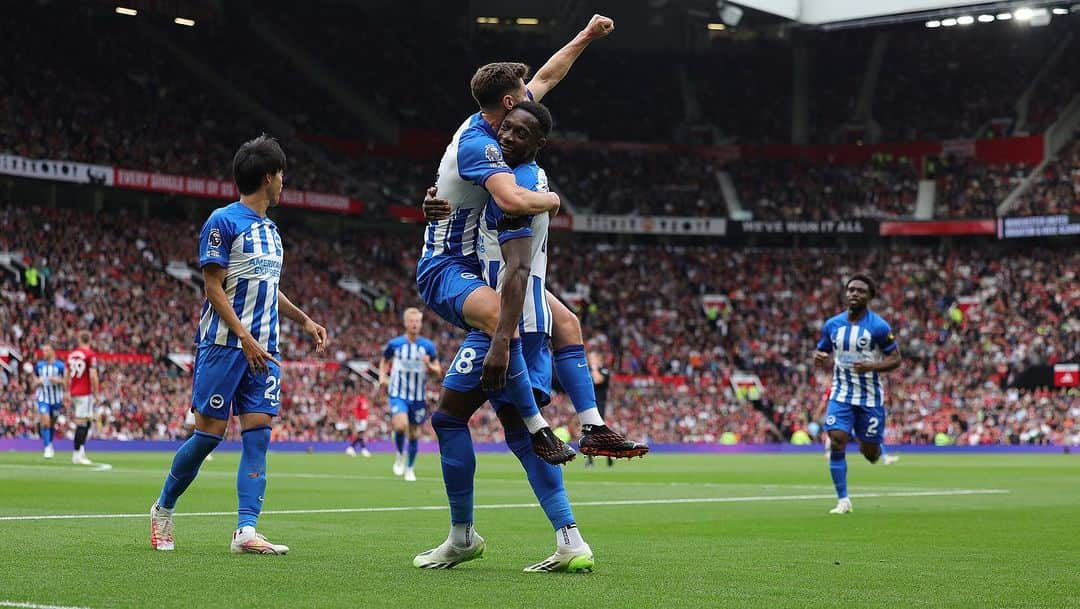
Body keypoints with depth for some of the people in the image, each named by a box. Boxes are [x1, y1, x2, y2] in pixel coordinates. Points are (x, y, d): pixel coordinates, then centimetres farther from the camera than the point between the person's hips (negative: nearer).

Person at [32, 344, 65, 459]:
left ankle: (50, 444, 34)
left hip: (56, 398, 0)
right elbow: (35, 384, 15)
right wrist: (37, 382, -8)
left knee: (52, 423, 12)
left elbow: (65, 382, -2)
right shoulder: (38, 366, 3)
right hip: (43, 397, 0)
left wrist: (57, 380, -20)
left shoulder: (60, 366, -4)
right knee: (45, 421, -16)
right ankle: (47, 447, -13)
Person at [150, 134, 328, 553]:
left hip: (262, 350, 7)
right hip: (224, 344, -7)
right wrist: (245, 338, -18)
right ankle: (163, 508, 17)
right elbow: (213, 287, -12)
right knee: (209, 433, -3)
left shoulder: (270, 229, 17)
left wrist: (304, 320, 20)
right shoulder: (223, 221, -8)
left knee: (258, 432, -4)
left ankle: (246, 530, -9)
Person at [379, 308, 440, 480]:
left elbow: (438, 372, 3)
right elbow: (384, 362, 14)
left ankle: (409, 468, 26)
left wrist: (429, 365, -18)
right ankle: (399, 455, 2)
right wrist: (382, 376, -5)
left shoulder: (428, 346, -1)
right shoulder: (394, 344, -3)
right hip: (398, 394, -2)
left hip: (418, 396, 2)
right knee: (401, 425, -26)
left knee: (414, 433, 7)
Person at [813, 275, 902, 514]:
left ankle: (871, 447, 43)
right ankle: (843, 500, -9)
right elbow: (822, 352, 15)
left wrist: (871, 366, -23)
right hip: (841, 393, 2)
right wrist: (819, 358, -10)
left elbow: (895, 359, -5)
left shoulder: (879, 326, -9)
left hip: (870, 396, -2)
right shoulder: (832, 325, 2)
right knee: (837, 441, -17)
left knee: (870, 453, 3)